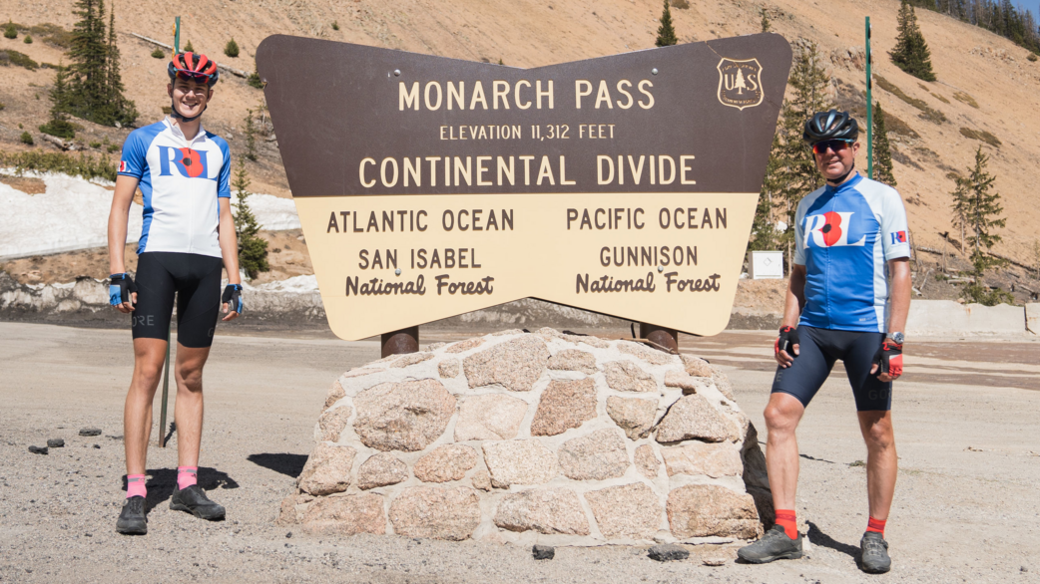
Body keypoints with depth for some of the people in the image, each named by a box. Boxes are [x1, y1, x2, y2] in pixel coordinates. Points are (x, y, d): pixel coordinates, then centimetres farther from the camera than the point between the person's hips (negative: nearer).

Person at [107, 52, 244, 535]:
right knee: (147, 371, -10)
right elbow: (120, 206, 4)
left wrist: (234, 282, 11)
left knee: (191, 377, 6)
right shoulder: (143, 140, 8)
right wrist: (118, 273, -6)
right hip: (158, 257, -3)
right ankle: (135, 494, -9)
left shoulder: (217, 149, 18)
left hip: (206, 264, 3)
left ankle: (187, 486, 12)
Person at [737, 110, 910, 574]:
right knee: (779, 415, -7)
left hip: (866, 331, -4)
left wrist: (893, 339, -12)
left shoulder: (882, 199, 1)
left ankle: (875, 537, 13)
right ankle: (785, 531, -2)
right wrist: (788, 328, 6)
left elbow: (900, 272, -4)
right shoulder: (807, 206, 16)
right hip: (813, 329, 5)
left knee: (878, 433, -2)